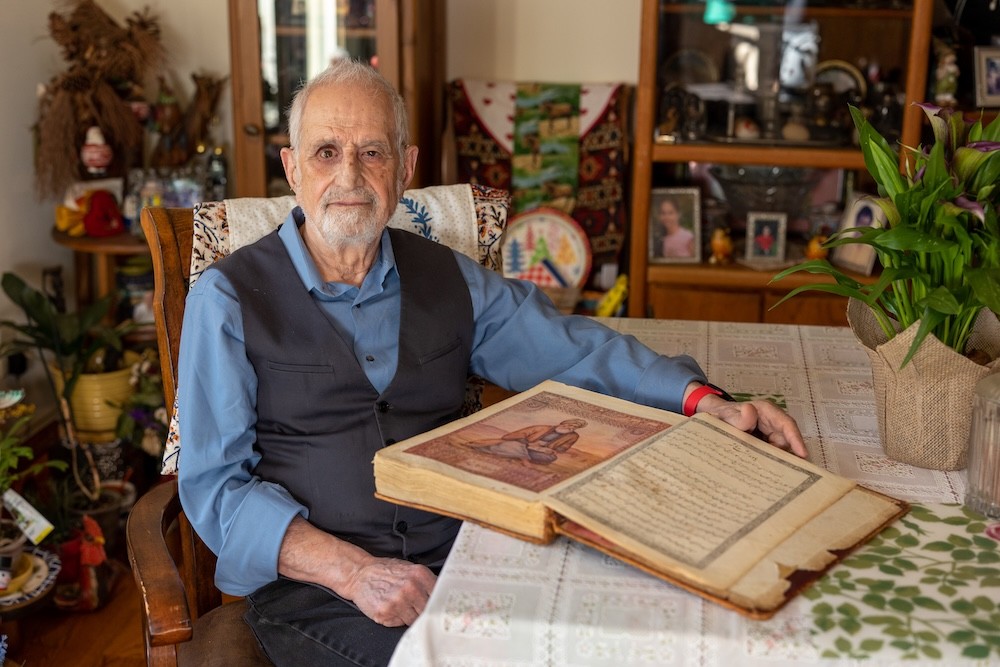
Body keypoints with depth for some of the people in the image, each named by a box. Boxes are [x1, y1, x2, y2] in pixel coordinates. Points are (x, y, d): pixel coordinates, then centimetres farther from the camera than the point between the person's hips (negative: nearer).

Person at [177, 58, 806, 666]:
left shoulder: (449, 278, 11)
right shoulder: (230, 298, 0)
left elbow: (571, 347, 10)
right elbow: (215, 484, -4)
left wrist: (706, 401, -6)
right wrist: (351, 570, -18)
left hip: (459, 559, 4)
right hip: (314, 586, -4)